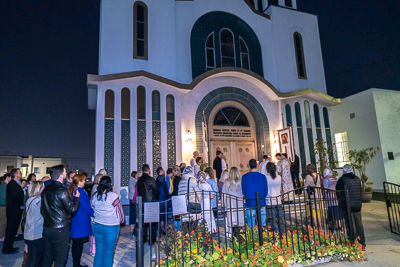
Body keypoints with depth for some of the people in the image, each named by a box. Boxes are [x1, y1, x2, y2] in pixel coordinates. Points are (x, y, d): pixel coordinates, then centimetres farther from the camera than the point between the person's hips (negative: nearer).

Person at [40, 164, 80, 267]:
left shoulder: (46, 190, 5)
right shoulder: (62, 191, -19)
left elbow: (42, 210, 15)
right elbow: (71, 209, -16)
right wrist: (77, 198, -2)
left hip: (47, 228, 8)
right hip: (60, 230, -7)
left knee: (47, 256, 19)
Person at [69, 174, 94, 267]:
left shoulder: (72, 190, 8)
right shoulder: (80, 191, -21)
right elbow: (86, 206, -20)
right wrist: (94, 214, -6)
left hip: (74, 221, 9)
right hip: (81, 222, -9)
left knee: (76, 243, 17)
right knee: (79, 243, 2)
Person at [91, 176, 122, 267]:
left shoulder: (95, 196, 2)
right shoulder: (113, 196, -16)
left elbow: (92, 211, 12)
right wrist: (121, 220, 9)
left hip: (97, 226, 5)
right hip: (110, 227, -5)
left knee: (98, 251, 16)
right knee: (108, 253, 6)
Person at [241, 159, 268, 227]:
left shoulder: (244, 177, -6)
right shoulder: (262, 176, -7)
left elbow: (243, 191, 4)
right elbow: (266, 191, 2)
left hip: (250, 203, 0)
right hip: (261, 203, 0)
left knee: (251, 225, 9)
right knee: (262, 224, 12)